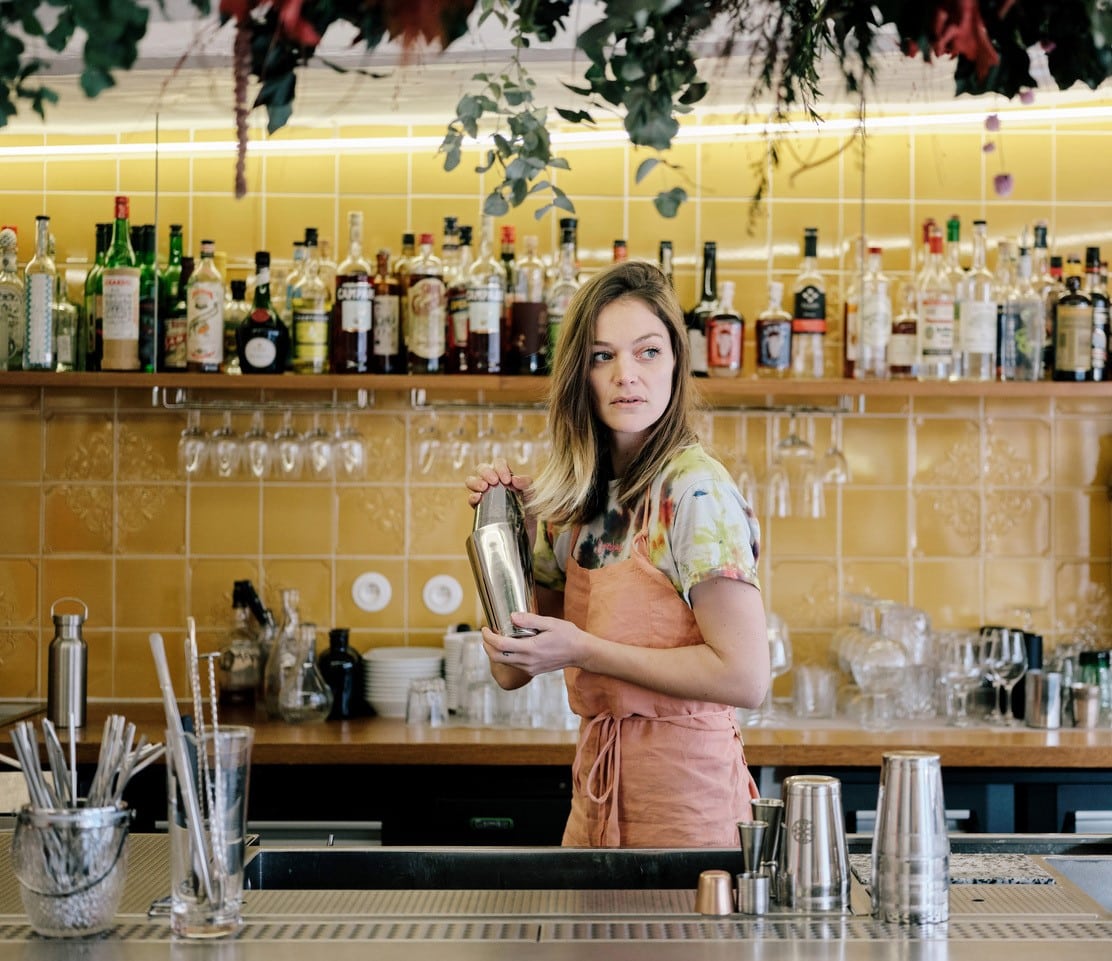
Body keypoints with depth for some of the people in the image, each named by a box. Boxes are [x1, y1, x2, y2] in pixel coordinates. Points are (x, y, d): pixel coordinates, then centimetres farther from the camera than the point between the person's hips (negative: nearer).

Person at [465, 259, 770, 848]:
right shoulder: (582, 496, 6)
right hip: (598, 787, 7)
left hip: (681, 792, -7)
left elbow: (745, 677, -21)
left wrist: (583, 650, -18)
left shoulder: (695, 489, -15)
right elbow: (512, 670, 9)